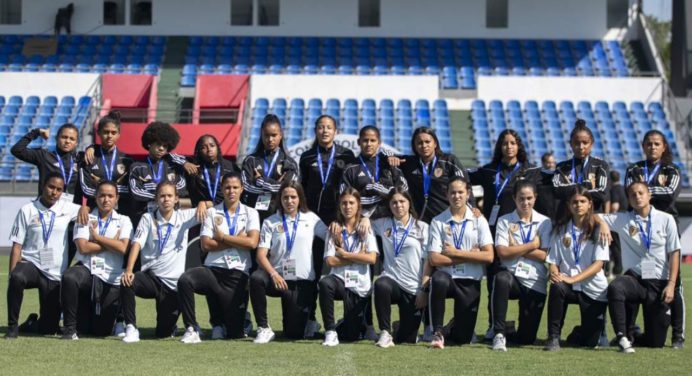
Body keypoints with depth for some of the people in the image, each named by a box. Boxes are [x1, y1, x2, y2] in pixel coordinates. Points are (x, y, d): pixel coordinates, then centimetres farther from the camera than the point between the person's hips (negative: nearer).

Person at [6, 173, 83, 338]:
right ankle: (12, 326, -23)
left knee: (49, 328, 2)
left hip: (56, 274, 2)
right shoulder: (27, 210, -1)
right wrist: (12, 273, -14)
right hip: (31, 264, -2)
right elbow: (17, 246, -3)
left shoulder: (67, 208, 5)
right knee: (17, 278, -40)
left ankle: (33, 324, 39)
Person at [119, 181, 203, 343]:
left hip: (173, 282, 0)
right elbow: (137, 244, -9)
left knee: (164, 333, -1)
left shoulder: (183, 217, 5)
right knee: (126, 282, -33)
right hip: (150, 277, 0)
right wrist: (129, 270, -24)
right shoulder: (148, 218, 2)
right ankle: (131, 328, -22)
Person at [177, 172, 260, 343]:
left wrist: (222, 237, -5)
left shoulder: (250, 213, 9)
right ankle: (192, 329, -19)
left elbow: (252, 242, -8)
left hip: (237, 273, 0)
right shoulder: (212, 213, 9)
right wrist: (237, 241, -6)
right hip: (213, 269, 0)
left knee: (235, 332, -4)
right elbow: (206, 244, -3)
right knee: (185, 280, -34)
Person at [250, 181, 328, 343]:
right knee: (256, 278, -35)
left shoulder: (311, 219, 9)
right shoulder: (270, 222, 5)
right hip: (278, 277, 0)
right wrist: (273, 274, -22)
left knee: (295, 333, -5)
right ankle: (264, 328, -20)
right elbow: (261, 254, -5)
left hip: (303, 281, 0)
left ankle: (308, 316, 34)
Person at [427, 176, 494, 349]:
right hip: (447, 276, -1)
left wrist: (455, 253, -8)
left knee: (462, 338, -2)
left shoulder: (478, 220, 4)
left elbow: (488, 256, -4)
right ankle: (437, 333, -23)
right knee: (439, 279, -40)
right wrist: (470, 256, -8)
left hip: (470, 281, 1)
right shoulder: (438, 222, 1)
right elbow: (434, 259, -7)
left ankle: (458, 324, 38)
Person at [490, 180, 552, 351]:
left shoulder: (544, 222, 7)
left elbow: (544, 255, -3)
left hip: (535, 283, 1)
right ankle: (499, 334, -29)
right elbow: (502, 252, -7)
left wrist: (515, 247, -5)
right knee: (501, 278, -40)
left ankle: (507, 333, 38)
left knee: (526, 338, -1)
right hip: (512, 276, -1)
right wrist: (532, 245, -6)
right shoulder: (504, 221, 6)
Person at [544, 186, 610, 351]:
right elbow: (553, 261, 4)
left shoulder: (597, 229, -2)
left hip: (593, 289, -1)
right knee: (557, 287, -37)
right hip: (568, 285, 1)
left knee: (590, 342, -7)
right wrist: (554, 274, -20)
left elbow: (598, 264, -10)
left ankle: (577, 333, 32)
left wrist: (573, 279, -21)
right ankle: (553, 337, -22)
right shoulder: (561, 229, 7)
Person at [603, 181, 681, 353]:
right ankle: (623, 337, -23)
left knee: (656, 341, 0)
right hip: (634, 279, 0)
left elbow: (674, 253, 0)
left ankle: (630, 336, 34)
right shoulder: (622, 220, 4)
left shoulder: (665, 219, 1)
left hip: (658, 283, 0)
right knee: (615, 288, -37)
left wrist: (671, 285, -9)